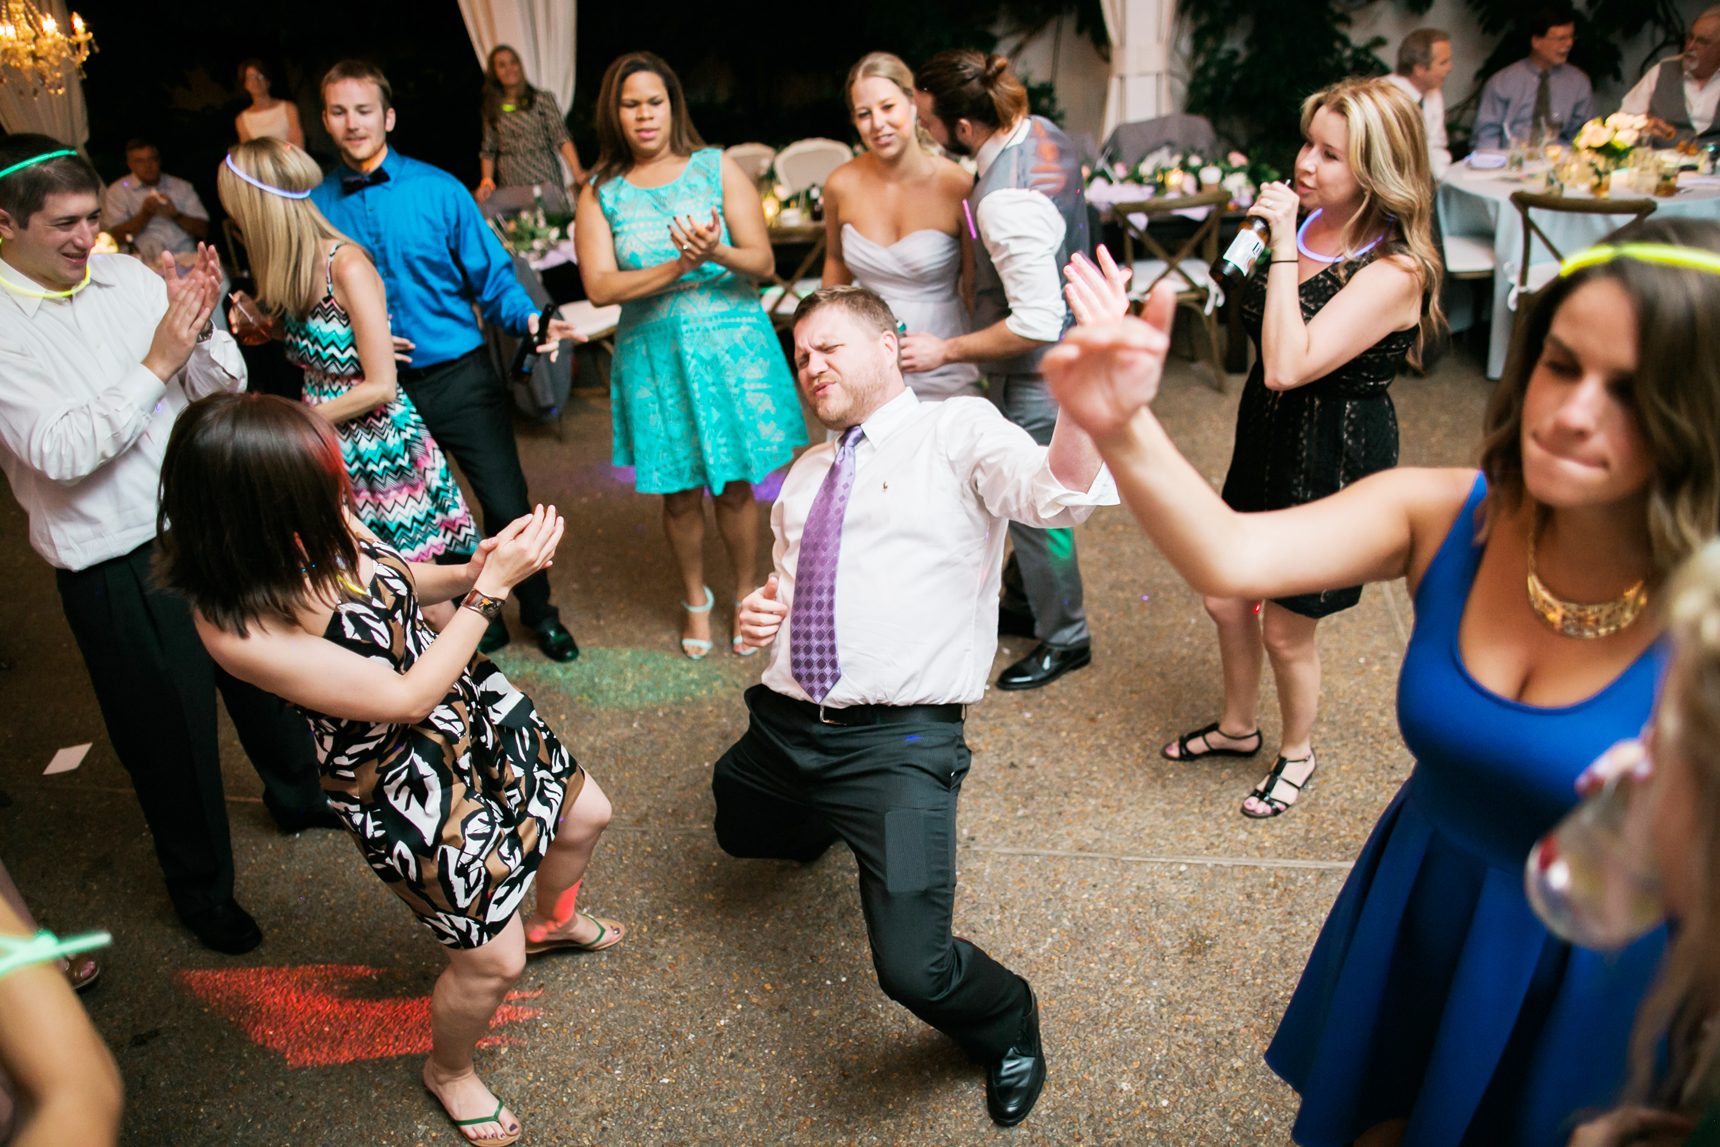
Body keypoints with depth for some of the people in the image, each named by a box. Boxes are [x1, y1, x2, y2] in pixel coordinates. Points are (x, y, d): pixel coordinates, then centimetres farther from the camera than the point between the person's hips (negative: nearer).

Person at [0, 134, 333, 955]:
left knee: (263, 673, 23)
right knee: (169, 728, 11)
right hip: (116, 570, -4)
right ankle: (200, 886, 35)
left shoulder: (130, 276, -2)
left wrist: (201, 329, -20)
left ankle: (300, 799, 51)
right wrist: (158, 362, -25)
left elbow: (224, 388, 0)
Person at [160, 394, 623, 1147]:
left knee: (585, 815, 26)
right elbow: (405, 698, -29)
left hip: (468, 704, 7)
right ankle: (449, 1072, 45)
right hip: (401, 785, -7)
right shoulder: (237, 627, -35)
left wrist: (472, 569, -15)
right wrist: (491, 586, -28)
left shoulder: (322, 536, -17)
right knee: (493, 959, 9)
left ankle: (554, 919, 61)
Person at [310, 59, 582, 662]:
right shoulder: (315, 206, 3)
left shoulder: (438, 188, -2)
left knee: (507, 505, 0)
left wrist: (530, 318, -20)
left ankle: (539, 612, 25)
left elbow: (491, 274, -1)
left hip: (460, 378, -2)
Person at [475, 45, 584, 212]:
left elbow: (561, 137, -7)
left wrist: (577, 171, -21)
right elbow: (488, 151, 12)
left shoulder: (542, 98, 3)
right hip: (510, 184, 2)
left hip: (544, 180, -2)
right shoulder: (493, 109, 11)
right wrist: (487, 181, -5)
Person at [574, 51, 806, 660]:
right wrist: (677, 268, -20)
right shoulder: (600, 194, 5)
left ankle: (747, 593, 26)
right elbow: (600, 287, -7)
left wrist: (716, 252, -26)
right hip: (653, 353, 1)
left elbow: (762, 261, -4)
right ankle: (695, 597, 29)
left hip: (729, 345, -1)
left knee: (734, 486, 4)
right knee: (679, 492, 7)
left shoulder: (716, 168, 3)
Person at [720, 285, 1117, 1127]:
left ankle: (1005, 1026, 19)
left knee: (913, 969, -16)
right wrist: (759, 611, 5)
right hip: (783, 726, 8)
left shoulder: (958, 432, -4)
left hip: (898, 741, -7)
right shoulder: (806, 473, 17)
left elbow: (1057, 494, -24)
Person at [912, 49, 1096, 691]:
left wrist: (946, 350, -24)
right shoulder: (1042, 133, -3)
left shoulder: (1005, 202, -33)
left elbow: (1037, 323, -33)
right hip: (1062, 350, 10)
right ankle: (1023, 605, 46)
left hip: (1035, 374, -10)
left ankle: (1065, 640, 30)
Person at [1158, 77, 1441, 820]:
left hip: (1333, 463, -7)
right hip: (1268, 439, 7)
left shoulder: (1395, 270, -23)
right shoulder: (1304, 223, 0)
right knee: (1227, 602, 18)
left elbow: (1288, 366, -34)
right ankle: (1237, 727, 45)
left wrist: (1284, 248, -31)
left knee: (1286, 631, 9)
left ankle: (1297, 752, 39)